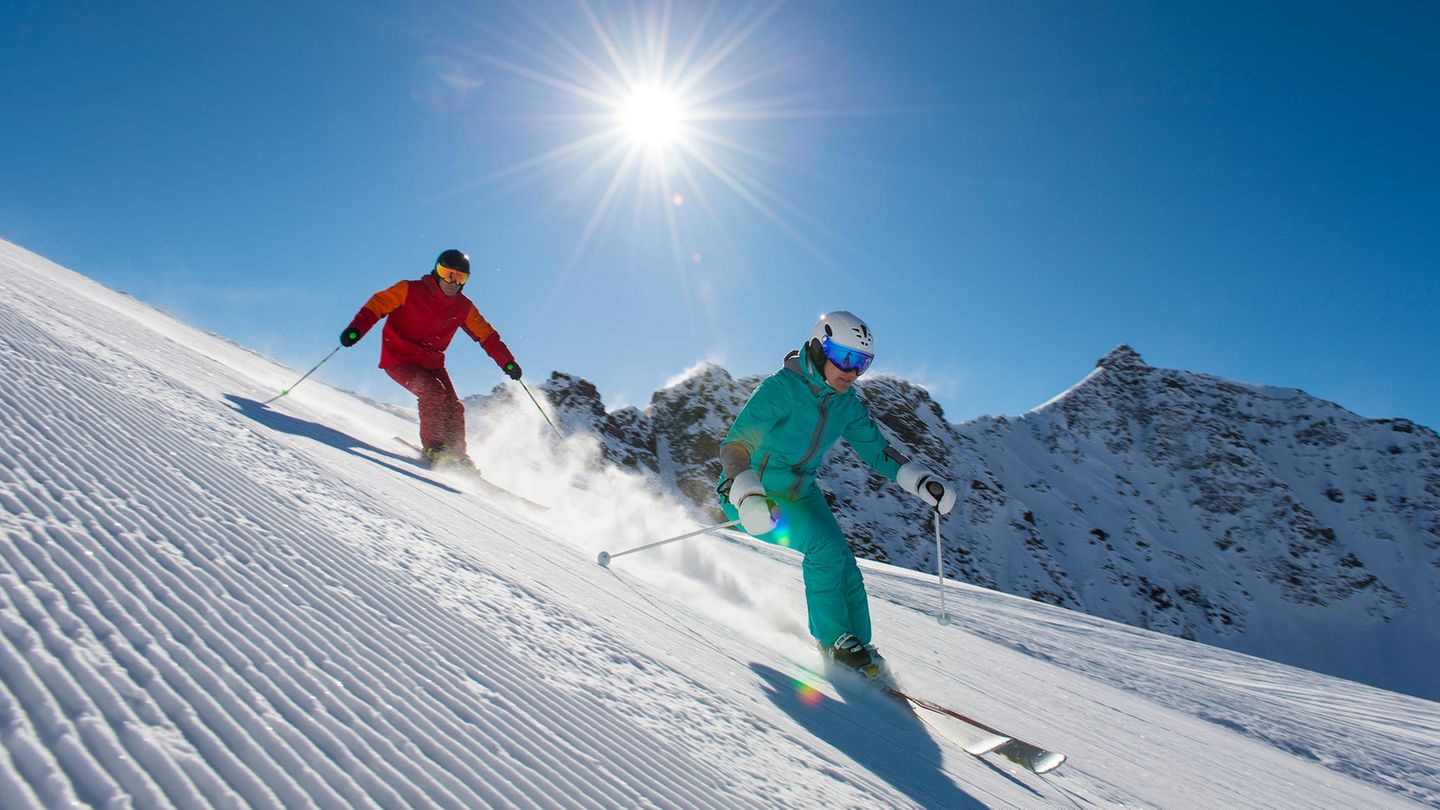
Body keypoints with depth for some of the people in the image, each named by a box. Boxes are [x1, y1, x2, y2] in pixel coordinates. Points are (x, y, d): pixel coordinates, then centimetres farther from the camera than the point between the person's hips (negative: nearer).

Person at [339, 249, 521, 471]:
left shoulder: (464, 307, 2)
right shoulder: (409, 290, -10)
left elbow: (487, 335, 6)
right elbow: (378, 304, -15)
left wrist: (507, 361, -3)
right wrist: (356, 329, -32)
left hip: (432, 363, 5)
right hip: (399, 360, -5)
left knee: (454, 408, -8)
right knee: (433, 392, -28)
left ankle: (457, 453, 8)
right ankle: (434, 447, -18)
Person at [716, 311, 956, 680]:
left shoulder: (847, 405, 0)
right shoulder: (781, 389, -23)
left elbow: (877, 450, 9)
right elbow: (736, 445, -28)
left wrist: (923, 483, -5)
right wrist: (748, 498, -44)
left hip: (801, 494, 6)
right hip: (750, 493, -6)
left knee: (844, 566, -9)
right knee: (824, 545, -24)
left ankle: (858, 645, 10)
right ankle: (833, 639, -7)